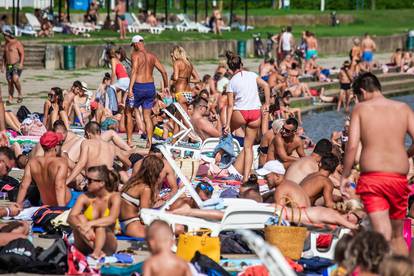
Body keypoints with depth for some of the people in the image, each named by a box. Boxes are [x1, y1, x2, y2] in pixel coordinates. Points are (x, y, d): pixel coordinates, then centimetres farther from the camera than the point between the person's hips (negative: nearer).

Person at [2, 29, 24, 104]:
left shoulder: (17, 43, -7)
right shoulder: (6, 44, 16)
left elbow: (22, 54, -11)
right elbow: (4, 55, 24)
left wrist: (21, 63, -22)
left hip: (17, 65, -7)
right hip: (8, 66, 7)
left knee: (15, 79, -26)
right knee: (10, 83, 3)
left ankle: (20, 94, -9)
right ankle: (10, 99, 5)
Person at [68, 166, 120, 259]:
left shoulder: (114, 197, -8)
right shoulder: (85, 197, -3)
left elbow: (112, 219, -26)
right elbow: (70, 217, -18)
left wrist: (90, 224, -41)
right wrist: (81, 227, -39)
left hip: (107, 244, -2)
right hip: (85, 246, 2)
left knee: (101, 224, -29)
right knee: (80, 218, -23)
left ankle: (97, 251, -51)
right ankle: (98, 251, -38)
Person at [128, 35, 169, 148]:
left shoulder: (136, 55, -6)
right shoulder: (152, 56, 11)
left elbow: (134, 71, -19)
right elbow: (163, 71, 12)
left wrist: (130, 88, -24)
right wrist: (165, 86, 24)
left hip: (138, 86, -5)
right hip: (150, 87, 5)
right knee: (147, 116, 11)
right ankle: (149, 141, -1)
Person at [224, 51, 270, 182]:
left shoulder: (231, 82, 0)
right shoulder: (252, 75, 5)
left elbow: (230, 105, -2)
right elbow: (266, 85, -6)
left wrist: (227, 124, -1)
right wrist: (267, 104, 3)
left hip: (240, 113, -2)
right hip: (255, 113, 2)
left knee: (227, 131, 31)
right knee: (248, 146, 9)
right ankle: (246, 176, 4)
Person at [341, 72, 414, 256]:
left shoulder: (361, 109, 2)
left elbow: (352, 145, -6)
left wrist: (344, 177, 1)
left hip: (371, 178, -3)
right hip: (399, 177, 3)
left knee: (382, 235, -10)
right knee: (398, 235, 19)